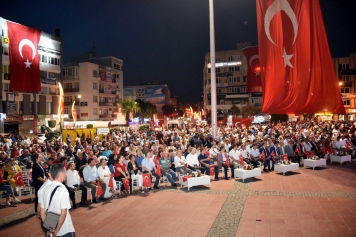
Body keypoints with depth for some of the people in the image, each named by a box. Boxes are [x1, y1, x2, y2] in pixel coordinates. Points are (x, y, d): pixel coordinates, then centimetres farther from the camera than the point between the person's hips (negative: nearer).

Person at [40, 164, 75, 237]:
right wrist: (57, 230, -13)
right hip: (66, 231, -6)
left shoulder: (46, 189, 2)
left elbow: (42, 213, 7)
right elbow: (63, 213, -23)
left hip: (52, 231, 6)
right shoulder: (62, 189, -18)